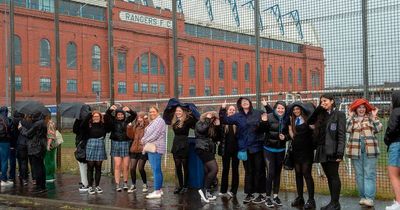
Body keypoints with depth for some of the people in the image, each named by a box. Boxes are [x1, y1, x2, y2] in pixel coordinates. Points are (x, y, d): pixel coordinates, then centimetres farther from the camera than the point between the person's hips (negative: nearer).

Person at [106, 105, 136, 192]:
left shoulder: (127, 121, 5)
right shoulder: (113, 121, 5)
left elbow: (134, 115, -3)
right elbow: (107, 115, -3)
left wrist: (129, 110, -22)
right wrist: (110, 109, -24)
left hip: (126, 144, 0)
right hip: (116, 144, 0)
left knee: (126, 166, 3)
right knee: (117, 165, -1)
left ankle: (125, 183, 16)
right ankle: (117, 184, 2)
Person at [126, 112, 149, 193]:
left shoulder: (147, 126, -4)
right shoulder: (135, 126, 13)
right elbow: (131, 136, 11)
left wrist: (145, 121, -24)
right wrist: (129, 127, -4)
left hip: (143, 150, -5)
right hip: (134, 149, 5)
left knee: (140, 168, -2)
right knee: (132, 168, 4)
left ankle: (145, 185, 18)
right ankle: (133, 185, 19)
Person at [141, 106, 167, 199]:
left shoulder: (160, 121, -9)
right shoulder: (152, 122, 22)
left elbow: (155, 135, -17)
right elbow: (147, 134, 21)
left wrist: (145, 141, -8)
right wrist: (144, 140, 0)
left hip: (155, 148, -10)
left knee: (156, 170, -11)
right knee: (157, 170, 13)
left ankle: (157, 191, -11)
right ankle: (159, 189, 18)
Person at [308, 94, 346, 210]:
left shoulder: (339, 115, -4)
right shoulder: (321, 115, 16)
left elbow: (341, 135, -10)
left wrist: (340, 152, -19)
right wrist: (318, 109, 8)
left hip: (332, 151, -6)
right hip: (322, 151, 7)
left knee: (334, 176, -2)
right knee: (329, 177, 10)